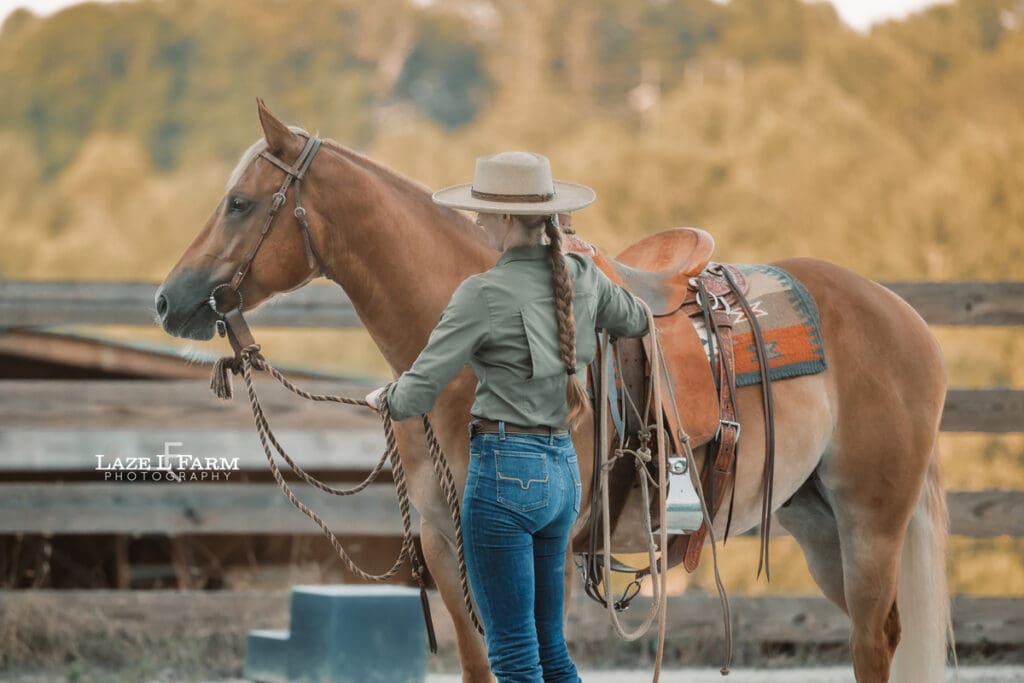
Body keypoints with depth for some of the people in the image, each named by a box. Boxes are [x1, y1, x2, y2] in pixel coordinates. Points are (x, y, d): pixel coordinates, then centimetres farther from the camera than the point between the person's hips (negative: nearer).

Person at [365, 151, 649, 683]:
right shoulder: (583, 277, 5)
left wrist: (385, 397, 9)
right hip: (563, 473, 7)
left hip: (504, 474, -7)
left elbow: (416, 395, -13)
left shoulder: (485, 294, -14)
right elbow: (635, 322, 27)